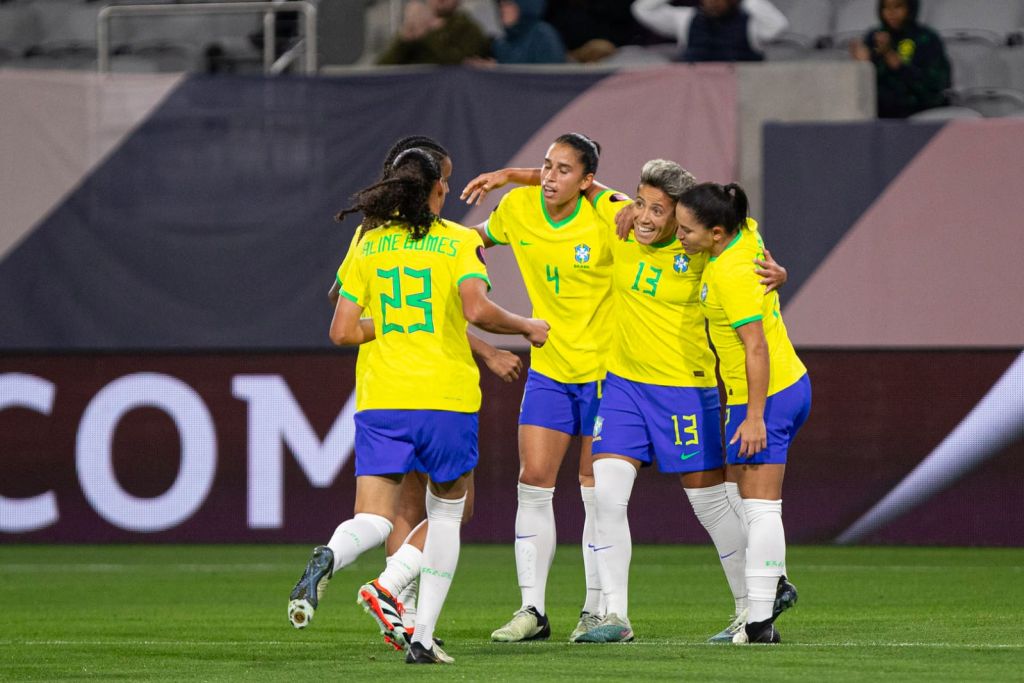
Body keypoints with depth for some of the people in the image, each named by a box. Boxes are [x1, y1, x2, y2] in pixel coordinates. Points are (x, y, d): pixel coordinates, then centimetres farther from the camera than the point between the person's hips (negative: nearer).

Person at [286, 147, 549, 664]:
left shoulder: (370, 246, 10)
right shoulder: (459, 242, -1)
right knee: (446, 513, 17)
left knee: (373, 521, -1)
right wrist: (525, 327, 1)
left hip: (381, 401, 2)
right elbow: (477, 310, -17)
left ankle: (327, 558, -38)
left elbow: (342, 331, 8)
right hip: (447, 398, -2)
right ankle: (422, 636, 10)